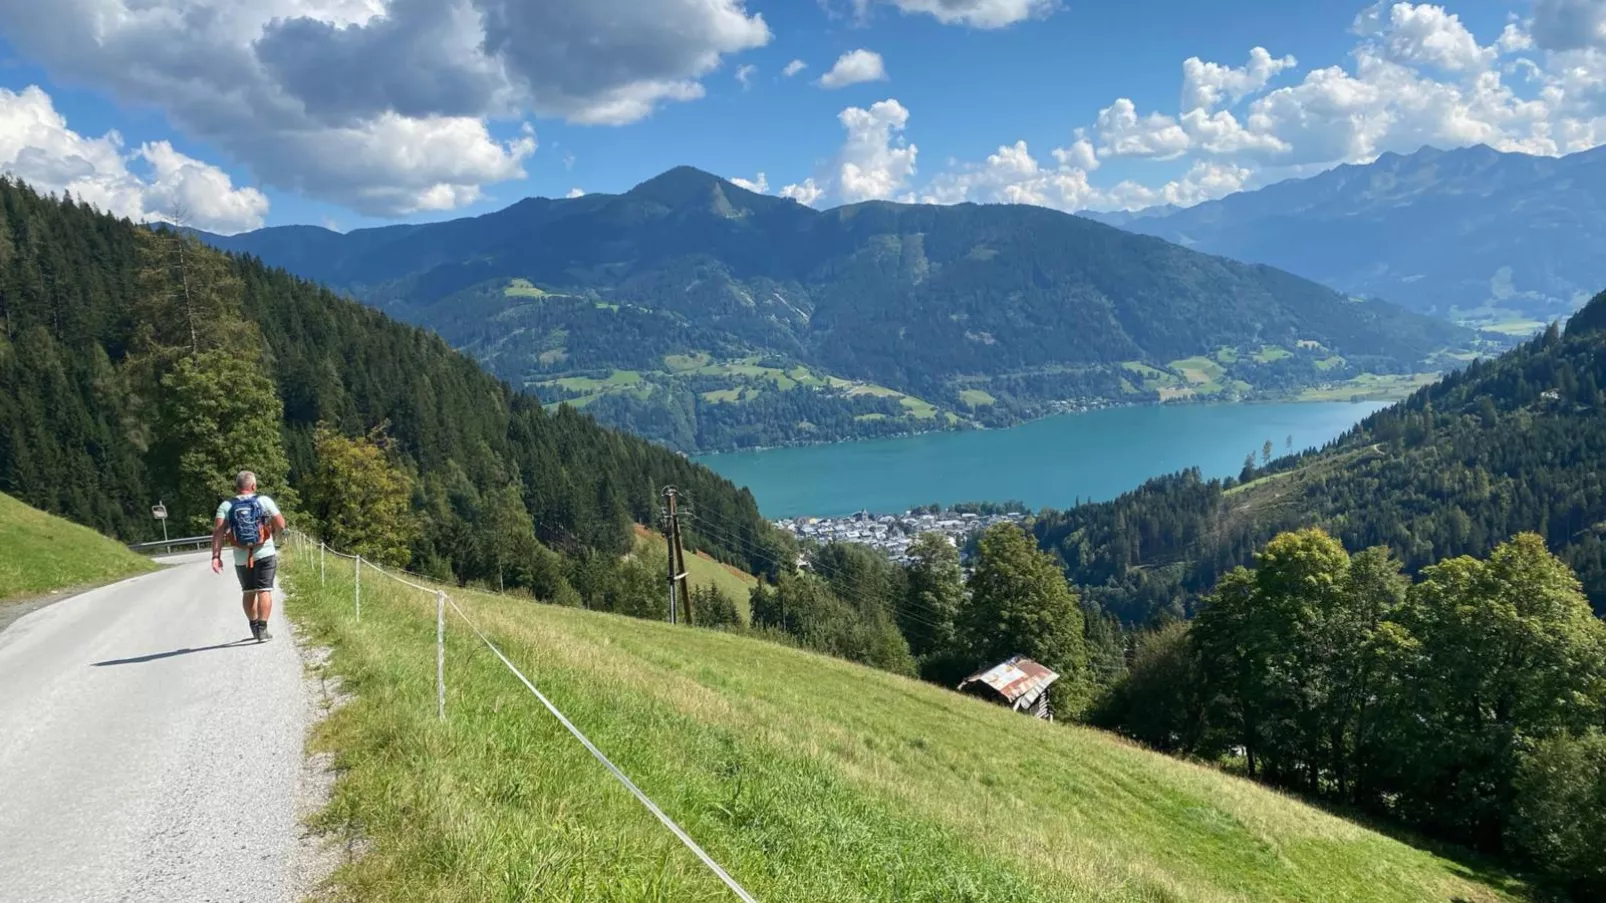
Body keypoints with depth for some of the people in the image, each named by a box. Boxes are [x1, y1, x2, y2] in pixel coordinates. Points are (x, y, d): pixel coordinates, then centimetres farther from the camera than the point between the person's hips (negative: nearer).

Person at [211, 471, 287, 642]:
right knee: (264, 591, -2)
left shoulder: (226, 506, 1)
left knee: (248, 592, 17)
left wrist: (216, 556, -12)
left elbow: (218, 531, -10)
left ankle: (254, 628, 25)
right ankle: (262, 629, -10)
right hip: (265, 554, -2)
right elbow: (280, 525, -3)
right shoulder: (264, 501, -2)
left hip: (241, 558, 2)